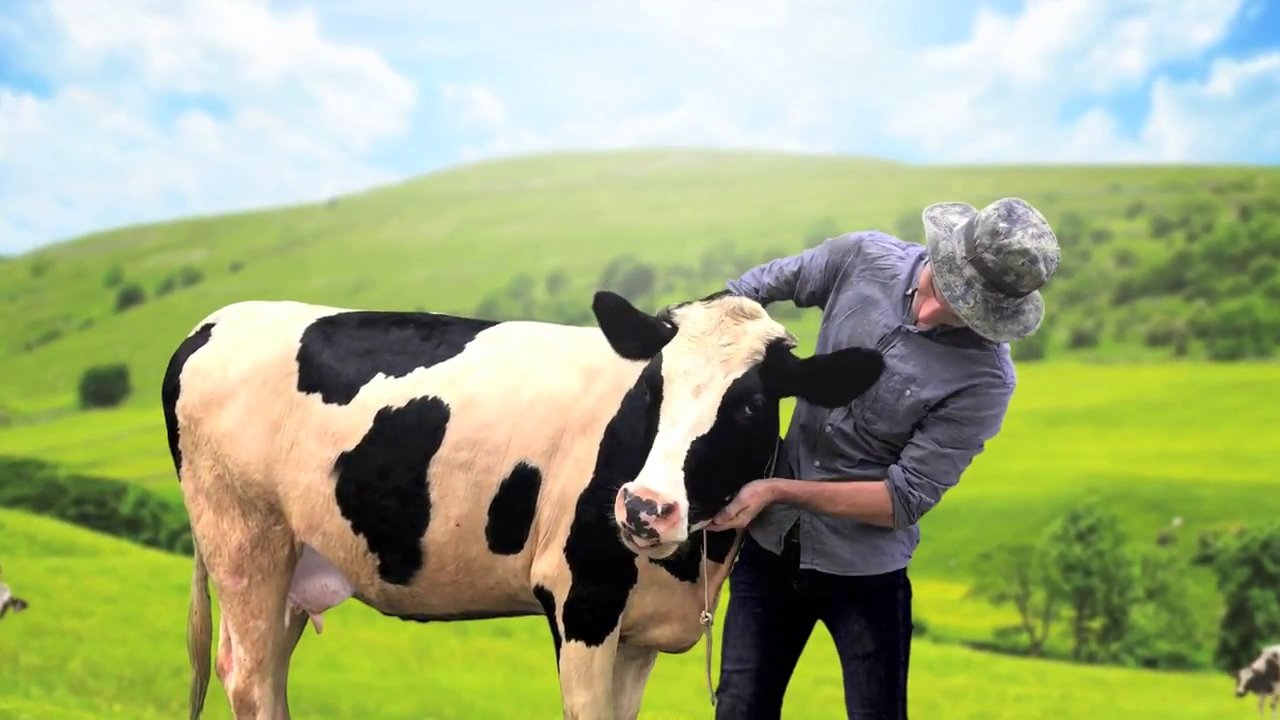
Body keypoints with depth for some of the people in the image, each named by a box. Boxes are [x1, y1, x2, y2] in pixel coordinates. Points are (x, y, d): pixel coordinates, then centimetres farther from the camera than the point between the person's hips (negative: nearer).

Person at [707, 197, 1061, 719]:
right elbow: (760, 285, 8)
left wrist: (780, 490, -21)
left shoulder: (984, 381, -21)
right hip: (770, 543, 4)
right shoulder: (865, 258, -10)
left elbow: (904, 500, -19)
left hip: (864, 572, -4)